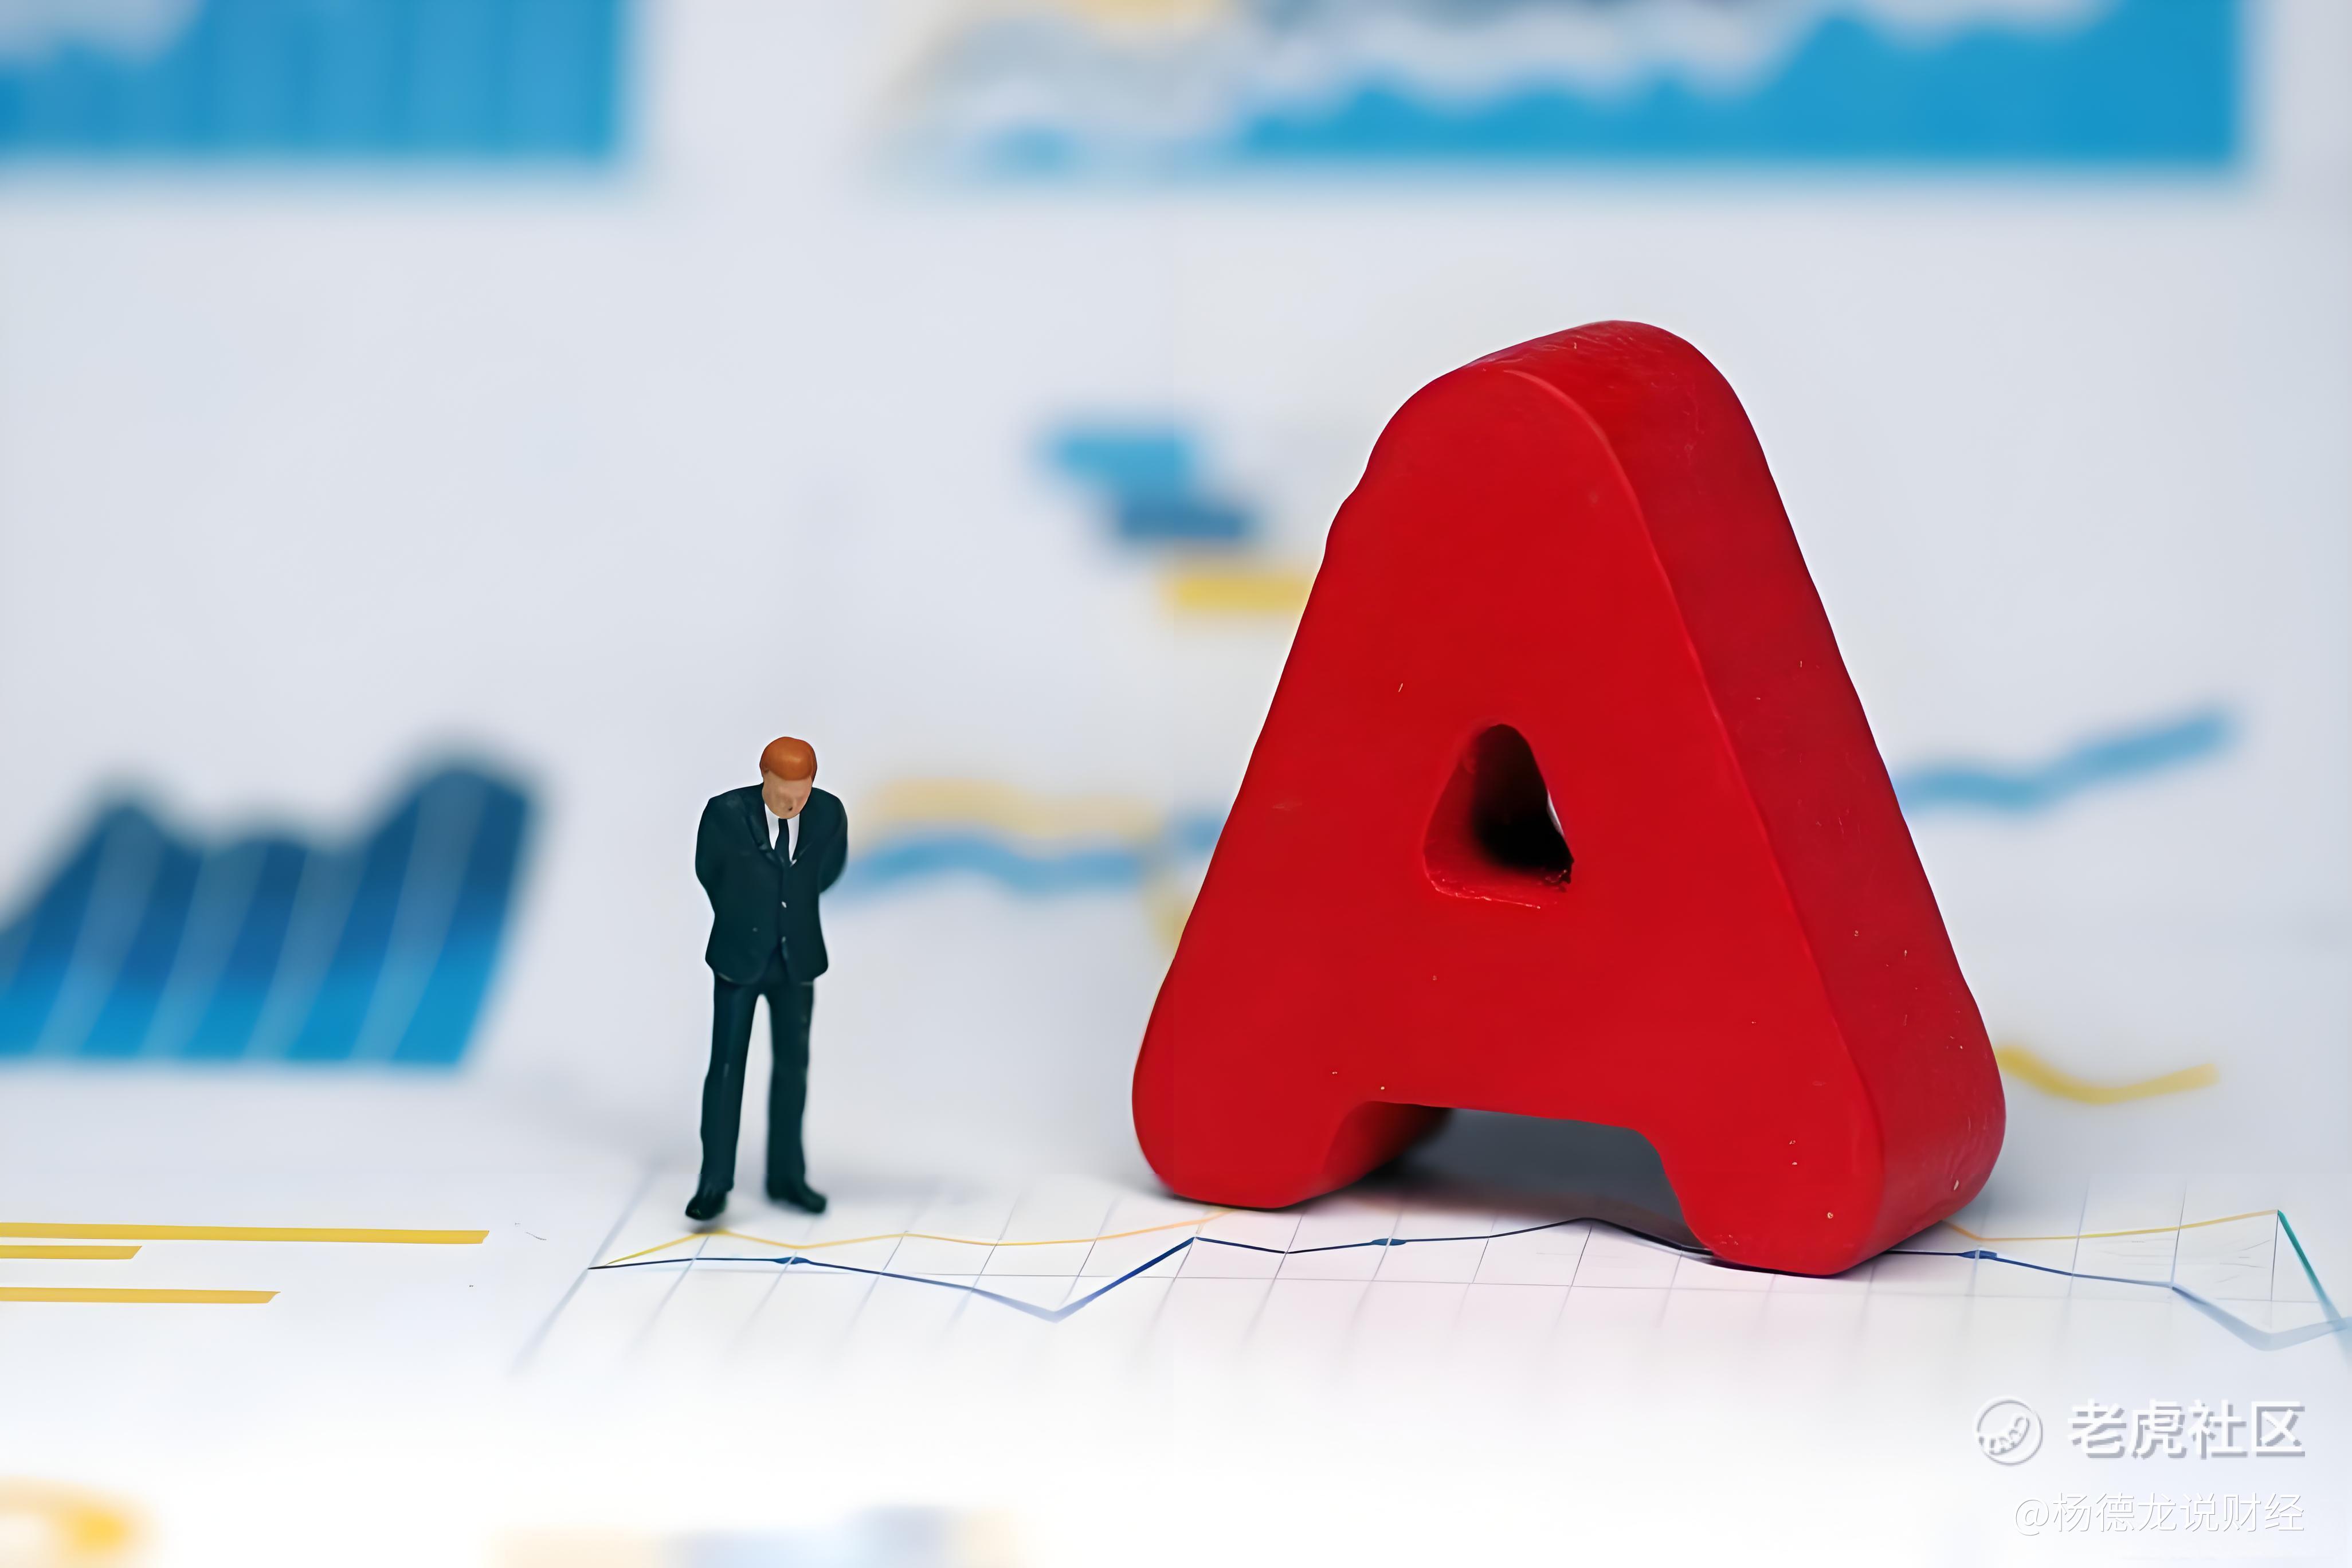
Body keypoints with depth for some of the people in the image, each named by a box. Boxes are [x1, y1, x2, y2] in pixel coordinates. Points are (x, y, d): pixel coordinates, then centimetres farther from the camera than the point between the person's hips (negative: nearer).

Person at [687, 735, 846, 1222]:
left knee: (793, 1065, 9)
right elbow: (708, 873, 0)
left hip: (797, 959, 3)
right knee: (727, 1067, -4)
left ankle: (786, 1176, 19)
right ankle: (715, 1183, -1)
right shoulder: (725, 813, -18)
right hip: (739, 958, -3)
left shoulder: (829, 813, -10)